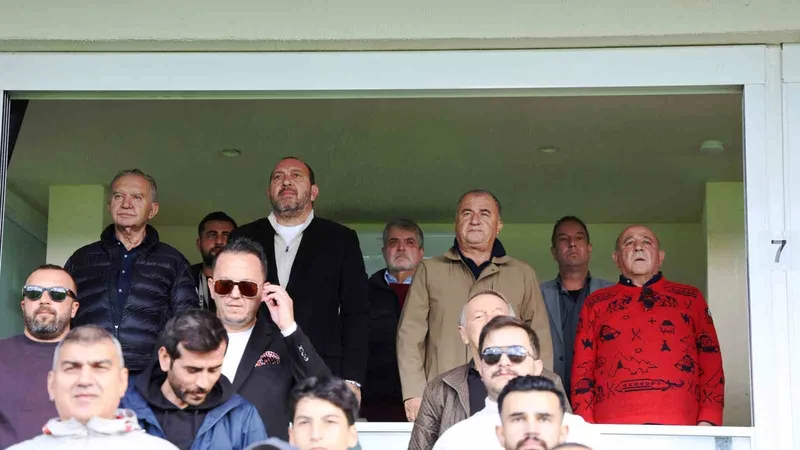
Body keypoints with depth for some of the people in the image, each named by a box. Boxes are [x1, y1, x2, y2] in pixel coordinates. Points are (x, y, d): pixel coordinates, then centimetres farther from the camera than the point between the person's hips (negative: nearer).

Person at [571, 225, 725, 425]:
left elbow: (710, 361, 11)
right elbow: (583, 369, 12)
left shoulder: (690, 298, 18)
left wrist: (708, 420, -3)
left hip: (678, 424, 0)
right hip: (614, 425, 0)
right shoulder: (595, 304, 18)